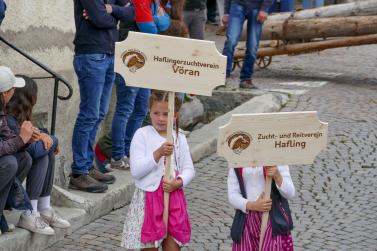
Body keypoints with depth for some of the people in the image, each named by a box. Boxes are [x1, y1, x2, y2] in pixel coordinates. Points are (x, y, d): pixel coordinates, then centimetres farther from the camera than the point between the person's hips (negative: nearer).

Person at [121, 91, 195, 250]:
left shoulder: (179, 138, 6)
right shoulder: (142, 135, -5)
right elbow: (136, 171, -12)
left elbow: (189, 169, 7)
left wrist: (178, 182, -13)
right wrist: (158, 153, -21)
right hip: (148, 199, -3)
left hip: (173, 197, 3)